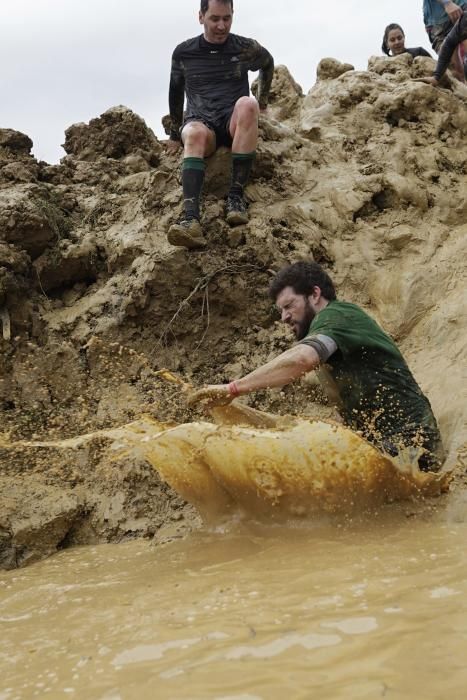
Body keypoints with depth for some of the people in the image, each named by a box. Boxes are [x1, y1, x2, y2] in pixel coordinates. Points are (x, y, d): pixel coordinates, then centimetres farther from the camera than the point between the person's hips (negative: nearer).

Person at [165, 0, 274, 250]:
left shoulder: (246, 49, 4)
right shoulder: (183, 52, 6)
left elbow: (268, 63, 26)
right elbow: (176, 93, 19)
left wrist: (262, 102, 26)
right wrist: (175, 135, 24)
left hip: (235, 123, 0)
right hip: (200, 120, 0)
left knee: (247, 104, -36)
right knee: (195, 134, -38)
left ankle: (236, 195, -36)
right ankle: (190, 219, -59)